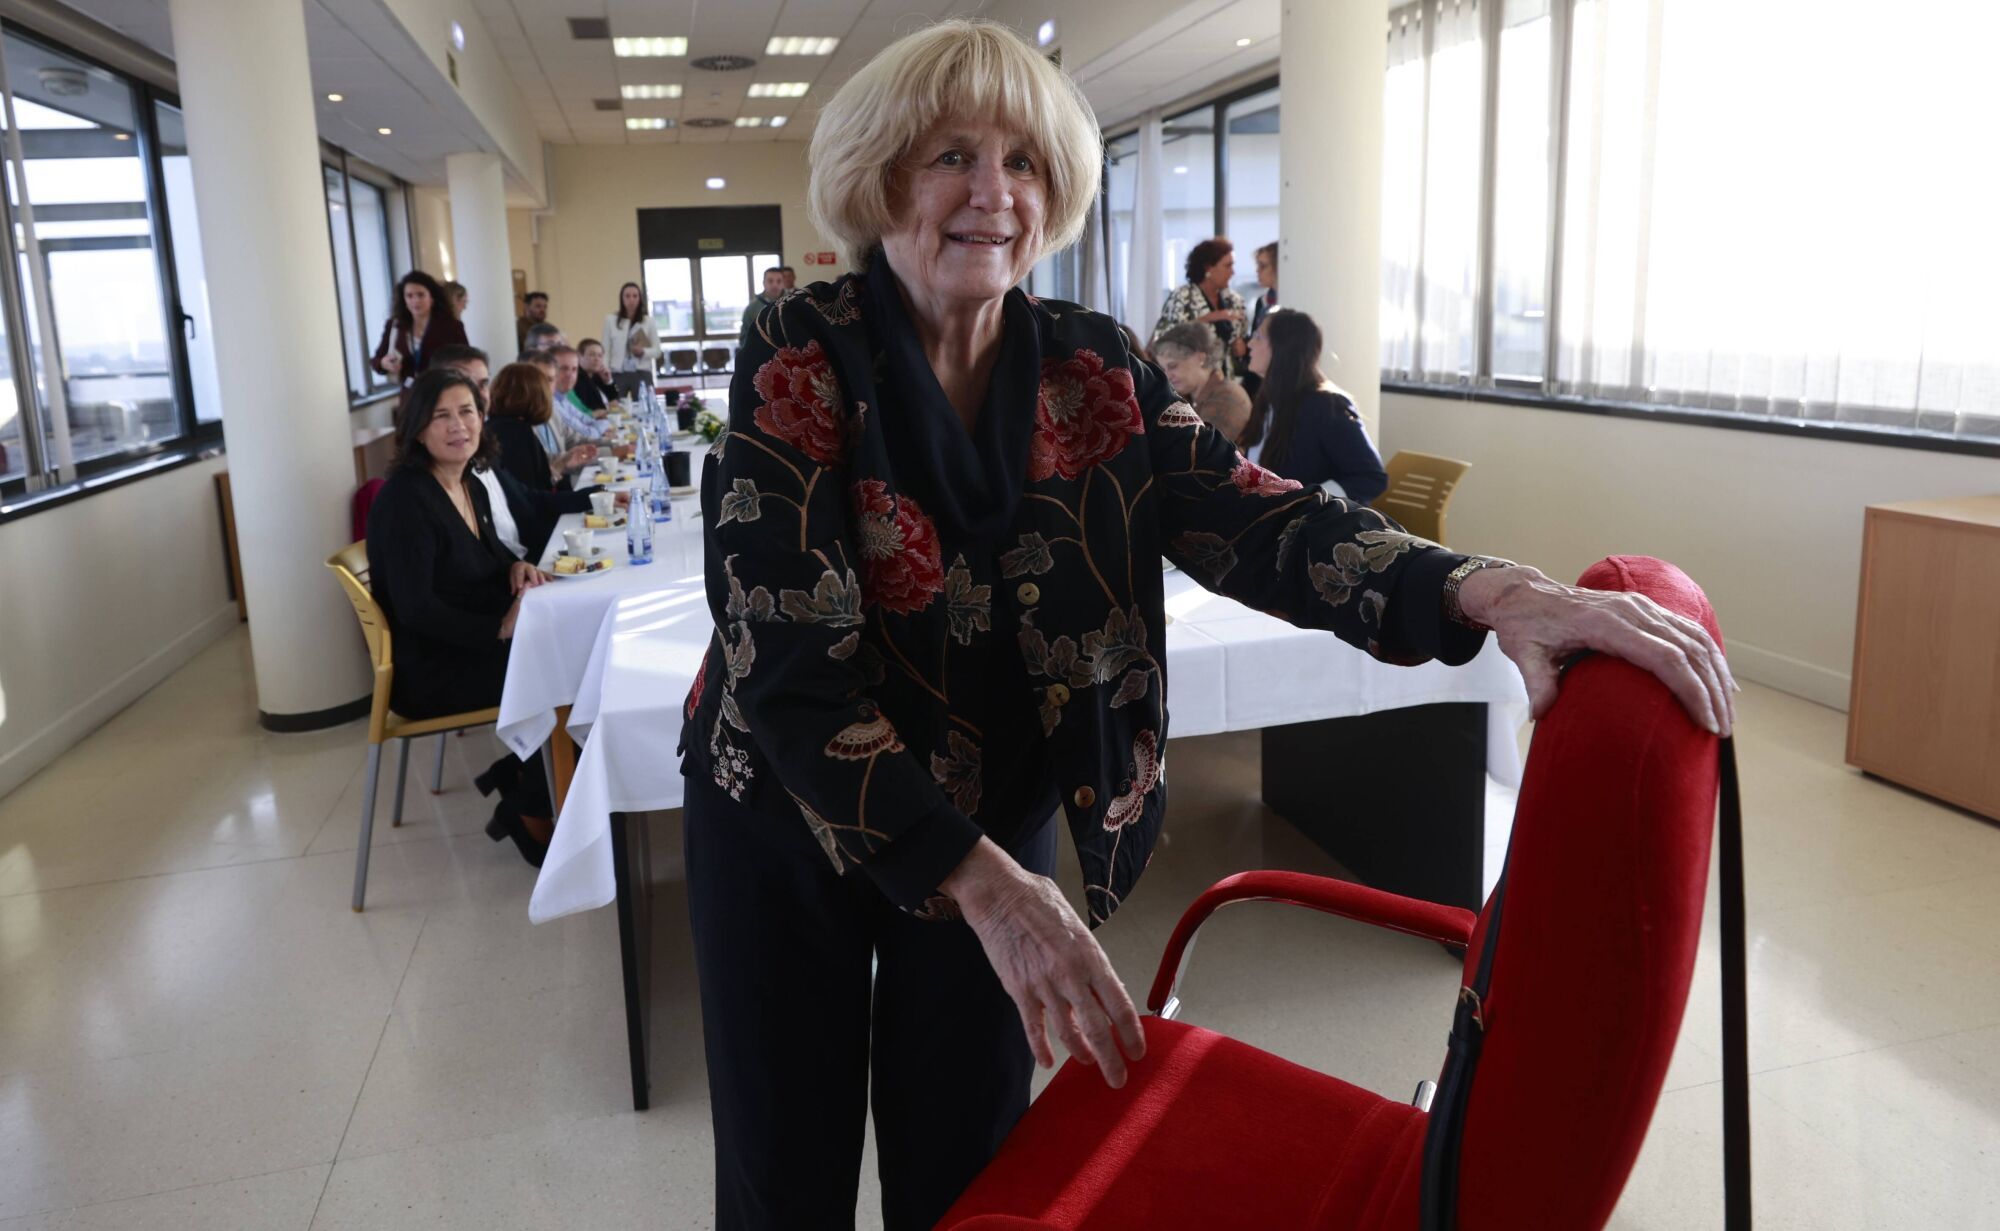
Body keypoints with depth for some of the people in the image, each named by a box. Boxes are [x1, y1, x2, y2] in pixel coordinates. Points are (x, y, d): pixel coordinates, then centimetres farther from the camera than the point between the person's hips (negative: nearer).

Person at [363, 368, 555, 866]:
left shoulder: (471, 487, 7)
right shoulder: (405, 498, -18)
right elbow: (416, 609, -24)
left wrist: (516, 566, 1)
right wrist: (500, 628, -26)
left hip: (476, 647, 8)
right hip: (430, 670, -8)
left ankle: (516, 773, 7)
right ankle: (530, 814, 2)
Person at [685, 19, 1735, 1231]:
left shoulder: (1091, 371, -7)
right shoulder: (802, 360, -19)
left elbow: (1256, 516, -18)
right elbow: (791, 668, -25)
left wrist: (1486, 589, -37)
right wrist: (988, 888, -33)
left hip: (998, 820, 3)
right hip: (791, 817, -2)